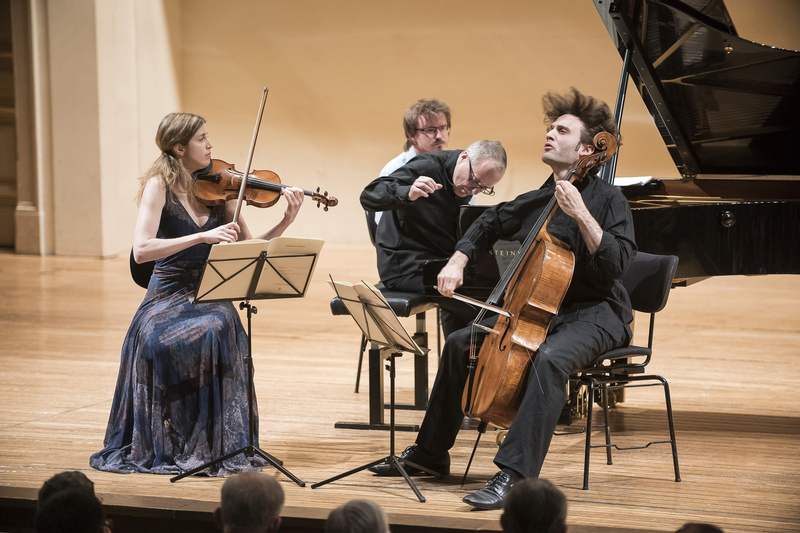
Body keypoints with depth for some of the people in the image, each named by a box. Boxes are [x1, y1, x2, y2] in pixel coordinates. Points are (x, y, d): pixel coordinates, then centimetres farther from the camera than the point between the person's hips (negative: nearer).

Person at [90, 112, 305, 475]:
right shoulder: (160, 185, -6)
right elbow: (141, 250, -20)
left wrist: (286, 222, -7)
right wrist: (202, 236, -27)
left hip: (211, 297, 2)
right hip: (169, 297, -2)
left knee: (216, 330, -32)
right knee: (154, 339, -33)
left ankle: (216, 444, -21)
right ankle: (162, 445, -15)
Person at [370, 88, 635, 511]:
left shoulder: (608, 200, -12)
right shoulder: (536, 201, 9)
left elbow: (615, 264, -25)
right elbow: (490, 224, 27)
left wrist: (581, 214, -31)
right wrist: (459, 260, 11)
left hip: (596, 314, -8)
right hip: (541, 309, 8)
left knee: (549, 359, -38)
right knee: (461, 342, 5)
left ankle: (515, 475, -42)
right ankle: (430, 452, 19)